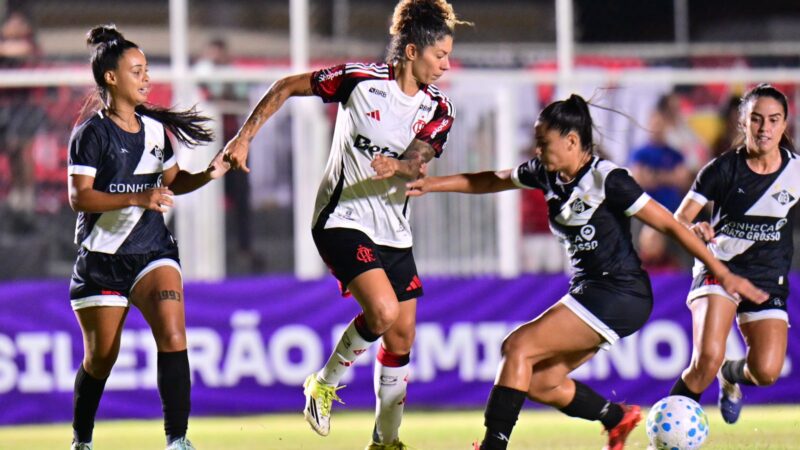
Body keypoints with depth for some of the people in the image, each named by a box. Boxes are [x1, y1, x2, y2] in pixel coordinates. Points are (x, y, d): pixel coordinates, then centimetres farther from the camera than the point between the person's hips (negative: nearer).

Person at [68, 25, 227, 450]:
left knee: (172, 336, -18)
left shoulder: (154, 128, 8)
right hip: (101, 258, -4)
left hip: (153, 251, 4)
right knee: (101, 358, 5)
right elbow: (79, 196, -18)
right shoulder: (91, 133, -9)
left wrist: (208, 175, 3)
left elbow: (172, 181, 22)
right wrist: (138, 198, -27)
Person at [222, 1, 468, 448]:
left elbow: (416, 161, -16)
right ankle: (325, 383, 1)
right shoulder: (360, 80, -13)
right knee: (383, 312, -23)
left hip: (394, 232, 6)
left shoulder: (438, 110, -1)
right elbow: (287, 87, -1)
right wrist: (245, 138, -3)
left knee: (402, 336, 5)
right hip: (343, 221, -6)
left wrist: (398, 167, -39)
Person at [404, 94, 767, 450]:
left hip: (620, 295, -8)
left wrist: (724, 274, -12)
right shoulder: (546, 174, 7)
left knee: (518, 347, -16)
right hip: (588, 290, 8)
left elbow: (669, 225, -13)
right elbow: (489, 182, 22)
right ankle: (618, 417, 23)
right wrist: (430, 184, 13)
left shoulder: (607, 179, -15)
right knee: (538, 383, 5)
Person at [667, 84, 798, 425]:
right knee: (707, 359, -26)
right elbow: (677, 220, -11)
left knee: (766, 373, -13)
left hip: (769, 279, 2)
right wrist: (694, 230, -33)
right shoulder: (724, 169, -9)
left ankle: (730, 375, 25)